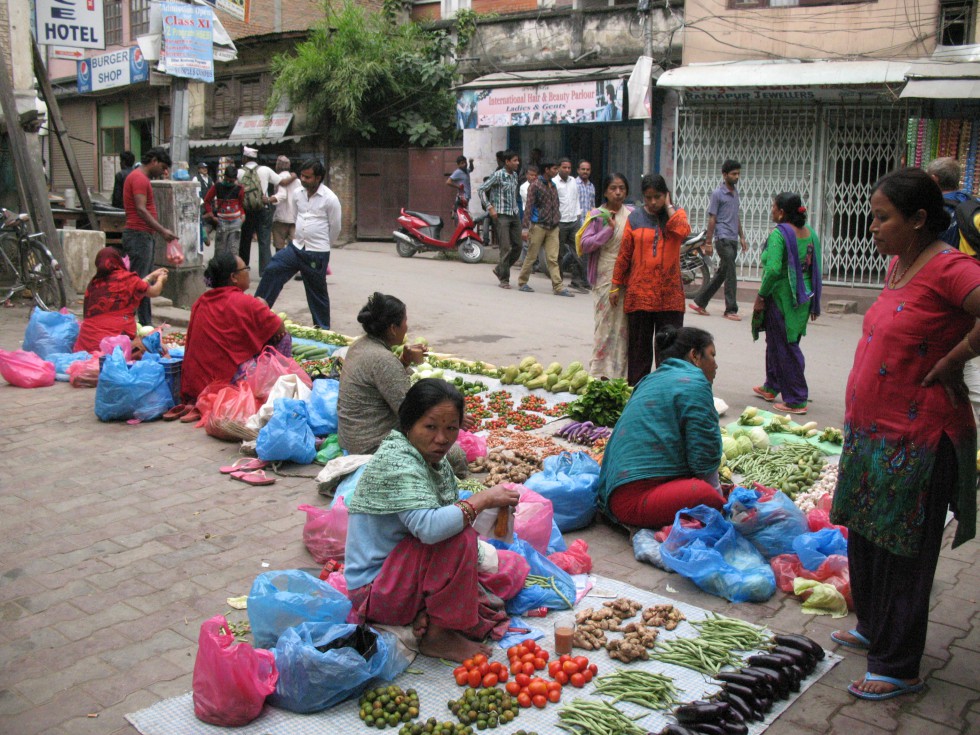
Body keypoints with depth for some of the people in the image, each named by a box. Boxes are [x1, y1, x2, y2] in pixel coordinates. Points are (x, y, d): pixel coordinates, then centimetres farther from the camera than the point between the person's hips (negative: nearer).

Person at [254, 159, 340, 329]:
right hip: (295, 247, 5)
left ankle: (323, 329, 20)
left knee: (317, 293, 5)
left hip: (317, 254, -5)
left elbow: (335, 228, -3)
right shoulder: (297, 194, 4)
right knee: (272, 270, -8)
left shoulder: (330, 199, -13)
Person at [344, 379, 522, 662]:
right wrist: (482, 500, -26)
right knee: (460, 538, -28)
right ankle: (438, 636, -12)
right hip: (375, 588, -9)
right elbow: (428, 527, -37)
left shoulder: (436, 461, 5)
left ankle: (428, 615, -2)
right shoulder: (397, 461, -23)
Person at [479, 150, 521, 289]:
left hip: (514, 215, 7)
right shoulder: (498, 175, -10)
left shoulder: (514, 175, 12)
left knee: (517, 246, 5)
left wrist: (516, 208, 17)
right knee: (506, 248, -8)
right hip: (501, 215, -7)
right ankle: (504, 279, 3)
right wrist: (489, 207, -15)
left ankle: (500, 269, 24)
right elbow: (481, 189, -12)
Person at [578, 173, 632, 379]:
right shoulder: (597, 216, 2)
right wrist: (609, 229, -12)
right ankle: (602, 372, 5)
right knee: (606, 323, -3)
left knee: (625, 324, 3)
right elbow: (585, 245, -7)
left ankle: (621, 373, 9)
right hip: (605, 276, -3)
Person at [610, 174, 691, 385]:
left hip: (670, 294, 0)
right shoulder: (635, 217, 6)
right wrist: (616, 285, 5)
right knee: (639, 346, 8)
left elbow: (683, 231, -18)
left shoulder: (676, 214, 7)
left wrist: (669, 206, -6)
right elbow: (624, 254, 7)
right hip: (639, 293, 0)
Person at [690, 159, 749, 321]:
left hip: (733, 240, 8)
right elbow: (712, 219, -8)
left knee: (721, 274, 10)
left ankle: (699, 302, 17)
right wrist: (708, 243, -10)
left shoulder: (735, 193, 16)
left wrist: (742, 237, 20)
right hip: (723, 239, -8)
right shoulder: (717, 194, -7)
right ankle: (731, 310, -2)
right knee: (731, 275, -9)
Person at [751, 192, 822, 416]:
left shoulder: (779, 234, -17)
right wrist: (813, 302, 19)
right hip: (802, 297, 8)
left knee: (786, 348, -1)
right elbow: (816, 269, 11)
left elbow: (773, 269, -28)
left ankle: (797, 401, 4)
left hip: (781, 297, -8)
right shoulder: (810, 233, 7)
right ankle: (771, 388, 36)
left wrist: (761, 295, -15)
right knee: (776, 343, 22)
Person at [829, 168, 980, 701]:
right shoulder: (899, 264, 8)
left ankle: (898, 668, 20)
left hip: (916, 439, -9)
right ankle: (872, 629, 42)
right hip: (872, 431, 9)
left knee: (902, 552, 4)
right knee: (865, 537, 21)